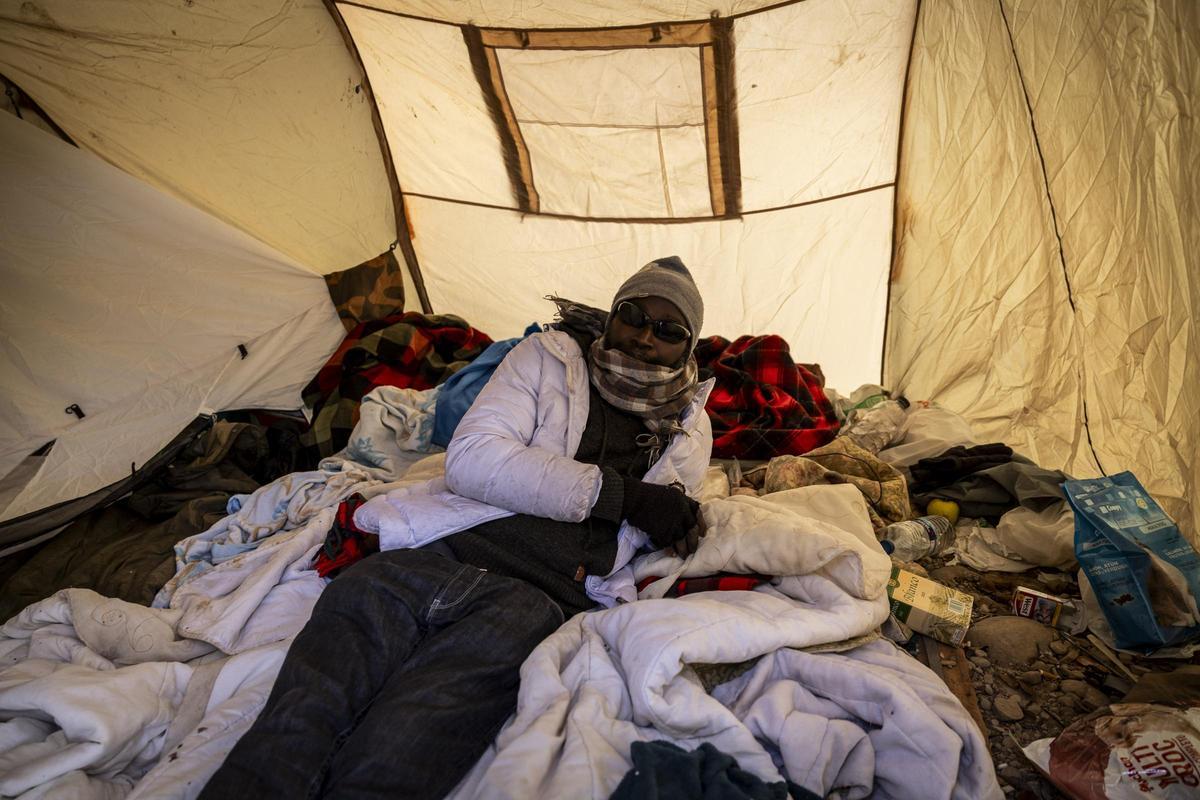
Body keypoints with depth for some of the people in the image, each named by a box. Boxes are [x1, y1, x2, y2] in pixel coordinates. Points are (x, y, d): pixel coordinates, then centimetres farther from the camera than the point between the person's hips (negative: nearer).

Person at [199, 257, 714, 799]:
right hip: (448, 550, 1)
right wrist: (617, 493, -5)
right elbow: (471, 458, -1)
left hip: (541, 595, 0)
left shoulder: (688, 428, 20)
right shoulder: (548, 357, 13)